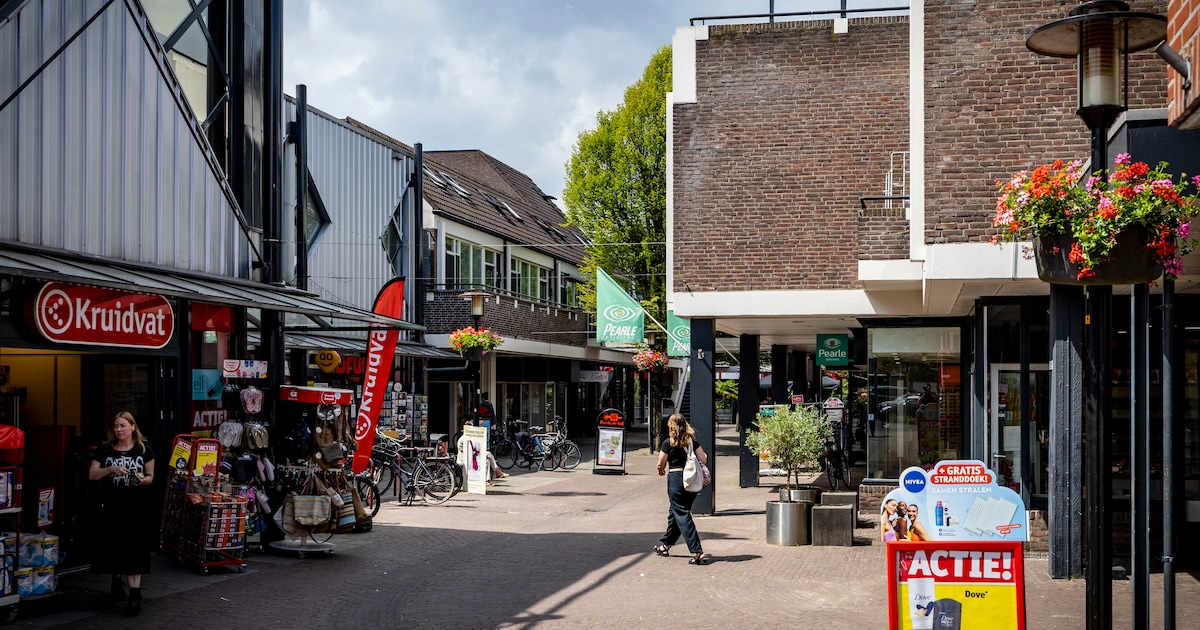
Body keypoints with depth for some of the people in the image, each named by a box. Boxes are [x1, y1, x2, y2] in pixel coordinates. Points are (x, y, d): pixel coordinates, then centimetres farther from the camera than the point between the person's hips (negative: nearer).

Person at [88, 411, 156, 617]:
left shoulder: (144, 449, 0)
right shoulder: (105, 449, 3)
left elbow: (150, 476, 5)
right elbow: (92, 475, 0)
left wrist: (142, 480, -17)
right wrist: (110, 469, -17)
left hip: (136, 507, -2)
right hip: (111, 506, 2)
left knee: (134, 548, -7)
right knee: (114, 546, 11)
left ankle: (135, 594, -9)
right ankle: (116, 581, 35)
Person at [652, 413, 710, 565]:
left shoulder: (668, 443, -8)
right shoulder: (692, 442, 3)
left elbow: (661, 464, -1)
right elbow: (704, 460, 2)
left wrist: (662, 471, 22)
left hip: (675, 478, -6)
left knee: (682, 516, -4)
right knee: (675, 513, 21)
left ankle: (698, 552, -14)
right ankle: (665, 545, 35)